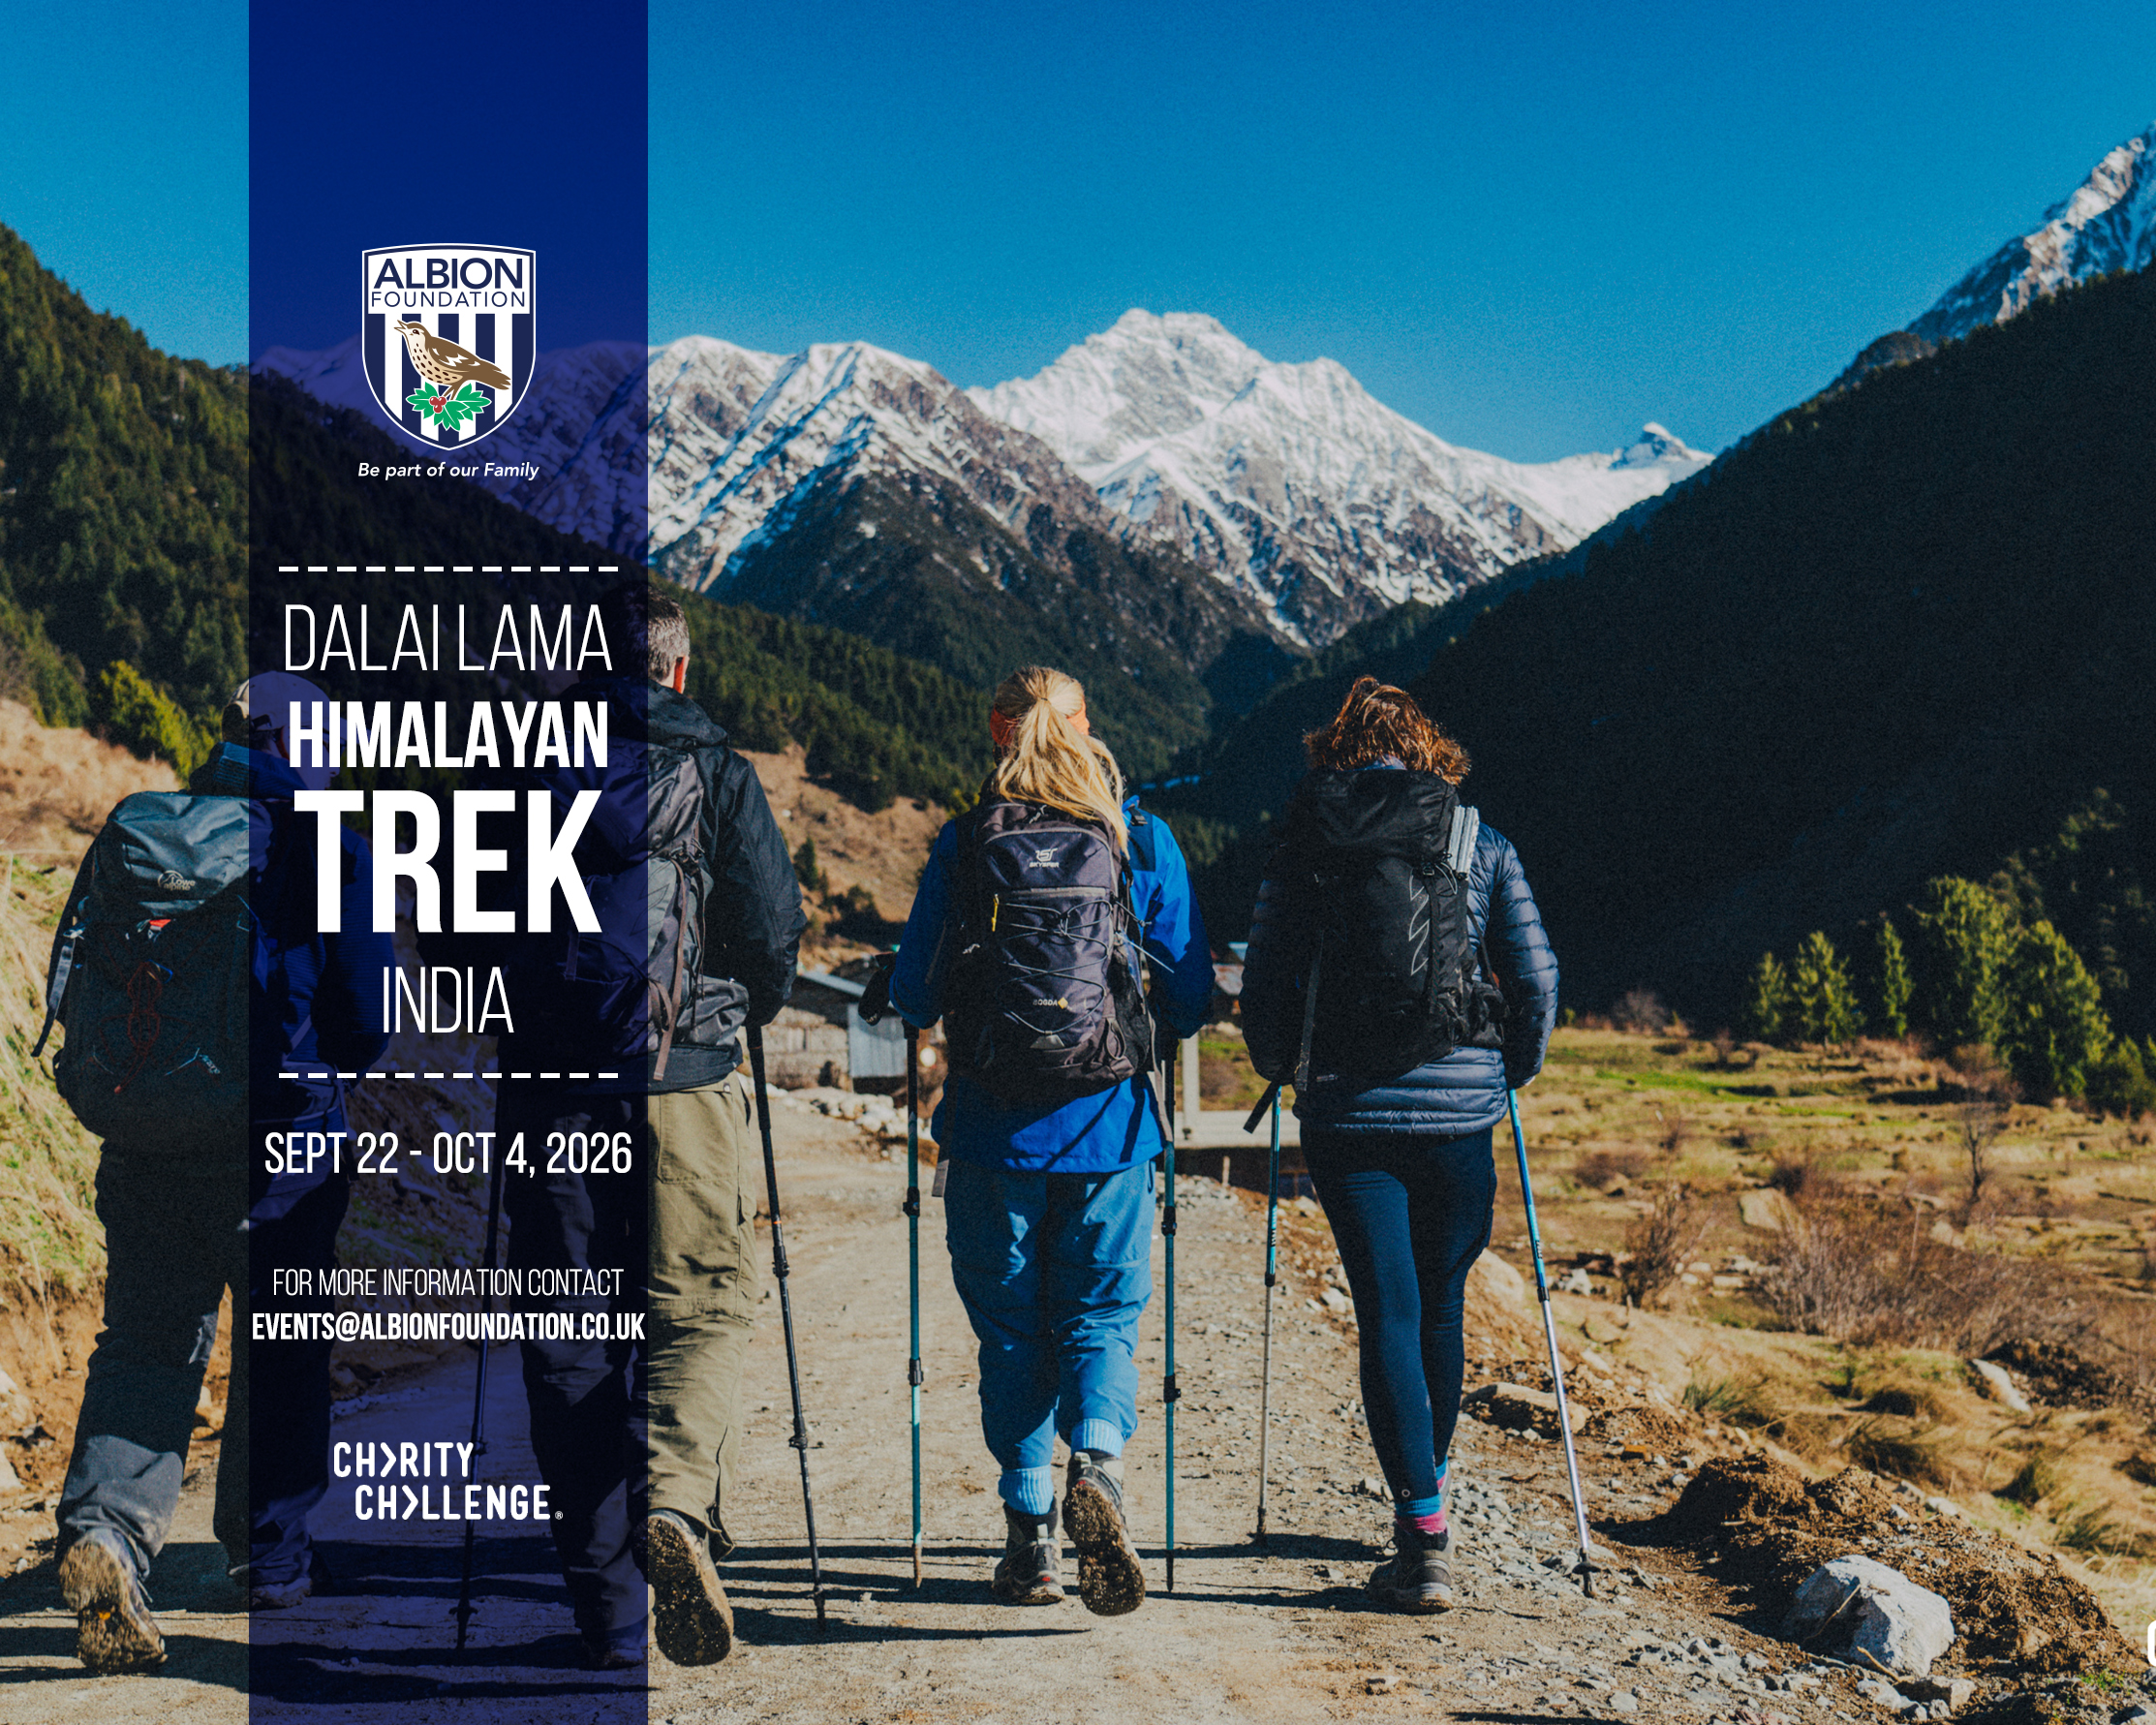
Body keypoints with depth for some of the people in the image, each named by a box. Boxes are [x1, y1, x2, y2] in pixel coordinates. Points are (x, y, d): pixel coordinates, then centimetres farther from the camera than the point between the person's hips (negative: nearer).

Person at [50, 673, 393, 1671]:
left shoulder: (134, 832, 6)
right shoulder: (329, 852, -6)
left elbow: (76, 986, 12)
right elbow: (368, 1023, -6)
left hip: (140, 1143, 3)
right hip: (279, 1141, -3)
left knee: (143, 1343, 8)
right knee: (282, 1353, 12)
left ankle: (106, 1528, -14)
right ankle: (269, 1559, 22)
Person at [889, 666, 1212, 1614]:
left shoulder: (963, 843, -1)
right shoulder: (1141, 838, 1)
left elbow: (912, 997, 3)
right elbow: (1192, 999, 5)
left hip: (992, 1130, 0)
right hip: (1109, 1125, 0)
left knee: (1009, 1327, 11)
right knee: (1102, 1313, 11)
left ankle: (1030, 1535, 11)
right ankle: (1095, 1464, -16)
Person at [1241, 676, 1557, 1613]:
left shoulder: (1300, 849, 3)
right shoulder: (1481, 843, 4)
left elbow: (1262, 984, 3)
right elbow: (1536, 978, 1)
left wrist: (1285, 1073, 21)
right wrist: (1516, 1070, 18)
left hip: (1347, 1111, -1)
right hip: (1458, 1107, 1)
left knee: (1388, 1314, 1)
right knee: (1441, 1309, 17)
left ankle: (1424, 1536, -6)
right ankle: (1425, 1492, 34)